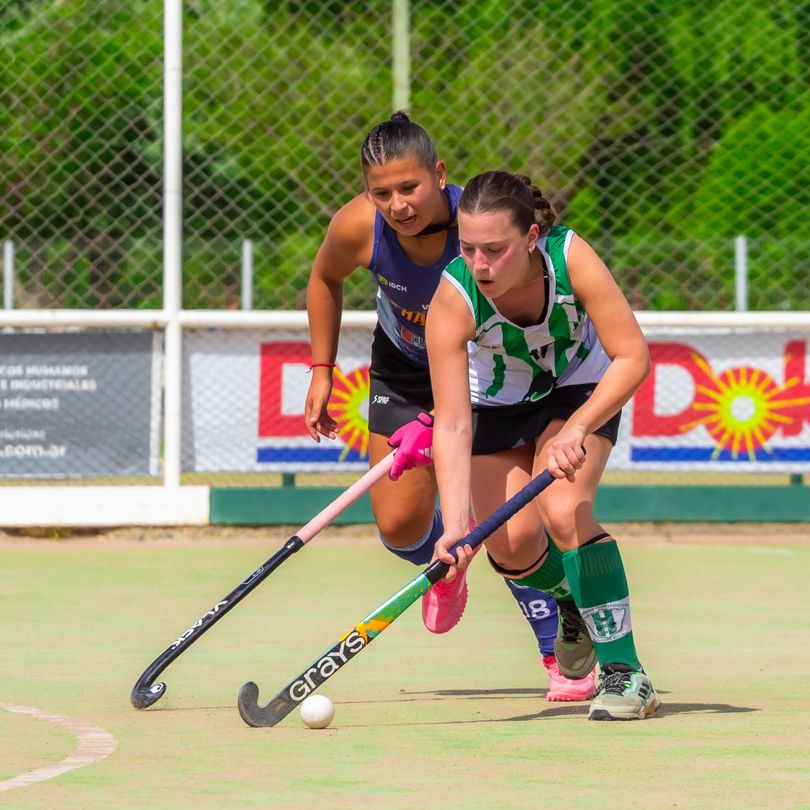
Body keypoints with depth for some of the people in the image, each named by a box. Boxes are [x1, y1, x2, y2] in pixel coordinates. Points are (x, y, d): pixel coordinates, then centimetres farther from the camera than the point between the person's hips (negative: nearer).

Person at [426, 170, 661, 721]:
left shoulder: (571, 257, -34)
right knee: (513, 543, -10)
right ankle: (571, 599, 27)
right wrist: (455, 526, -43)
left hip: (581, 392, -1)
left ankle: (625, 672, -19)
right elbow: (453, 425, -33)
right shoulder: (454, 299, -32)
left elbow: (633, 356, -30)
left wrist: (575, 431, -41)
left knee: (565, 511, -24)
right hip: (497, 403, 2)